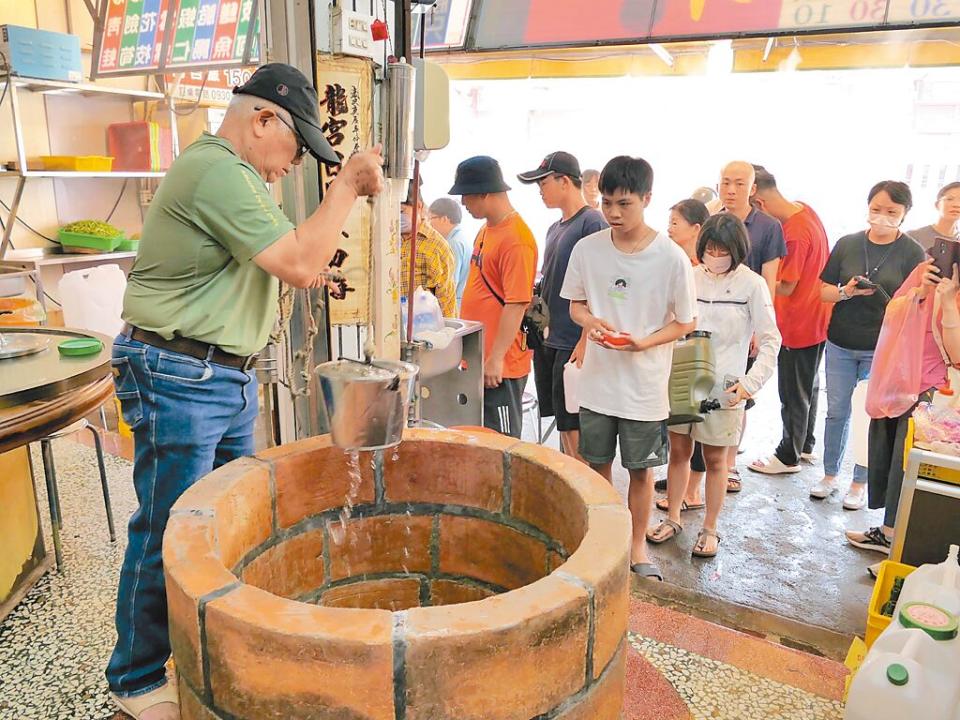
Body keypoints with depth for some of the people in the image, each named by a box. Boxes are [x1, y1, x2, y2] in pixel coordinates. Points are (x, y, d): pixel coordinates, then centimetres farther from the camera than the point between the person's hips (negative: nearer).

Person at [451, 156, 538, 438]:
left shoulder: (516, 239, -18)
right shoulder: (486, 230, 12)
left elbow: (517, 304, -21)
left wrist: (496, 358, -19)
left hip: (501, 367, -9)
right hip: (477, 360, 9)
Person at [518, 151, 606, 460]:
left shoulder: (592, 223, -10)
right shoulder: (555, 228, 17)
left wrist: (585, 341, -20)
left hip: (574, 344, -8)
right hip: (547, 339, 8)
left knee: (573, 423, -2)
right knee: (561, 421, 14)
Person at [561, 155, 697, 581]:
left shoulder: (672, 258, -12)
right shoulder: (587, 248, -4)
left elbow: (686, 323, -4)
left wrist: (643, 342, -22)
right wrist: (591, 322, -15)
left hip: (645, 387, -2)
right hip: (597, 381, 2)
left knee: (641, 469, 12)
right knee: (598, 464, 15)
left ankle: (637, 546, 33)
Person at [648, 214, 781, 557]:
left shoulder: (751, 284, -6)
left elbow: (770, 340, -3)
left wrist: (751, 382, -13)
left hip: (723, 387, -3)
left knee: (715, 458, 9)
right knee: (678, 451, 12)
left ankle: (709, 529, 25)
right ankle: (673, 518, 29)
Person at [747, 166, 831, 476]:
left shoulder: (794, 233, -29)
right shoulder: (804, 210, 0)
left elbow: (785, 287, -22)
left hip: (797, 326, -9)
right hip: (815, 319, 9)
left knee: (793, 395, 7)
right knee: (808, 386, 23)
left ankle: (789, 456, 24)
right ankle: (806, 444, 40)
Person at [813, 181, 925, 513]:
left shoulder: (913, 253, -6)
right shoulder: (847, 244, 0)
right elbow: (824, 291, 2)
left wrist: (881, 298, -24)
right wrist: (846, 291, -17)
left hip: (882, 350, -2)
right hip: (840, 345, 2)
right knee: (837, 412, 11)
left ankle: (860, 482, 23)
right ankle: (830, 474, 27)